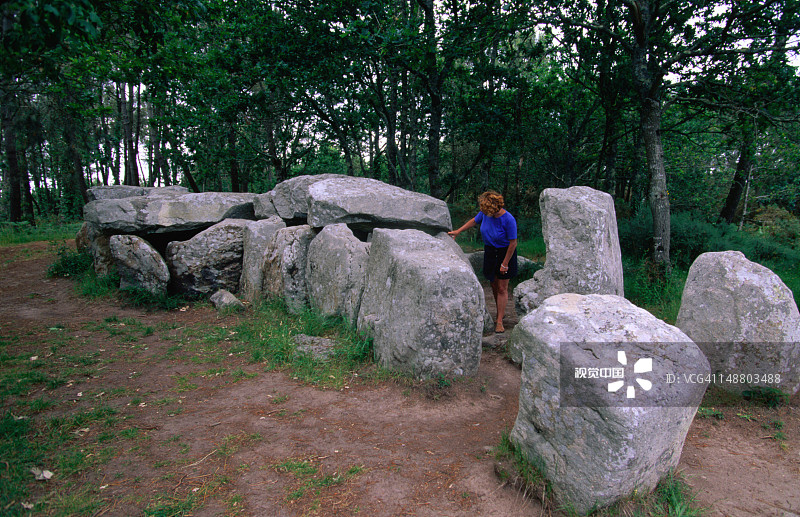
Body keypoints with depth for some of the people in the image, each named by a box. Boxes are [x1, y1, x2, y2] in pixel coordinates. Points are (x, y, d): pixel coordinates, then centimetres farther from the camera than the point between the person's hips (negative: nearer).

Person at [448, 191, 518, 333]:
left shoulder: (508, 220, -26)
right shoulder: (485, 213, -11)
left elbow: (513, 243, -19)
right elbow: (474, 221, 12)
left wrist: (505, 264, -15)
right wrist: (458, 231, 12)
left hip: (505, 253, -5)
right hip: (490, 252, 5)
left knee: (502, 288, -2)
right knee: (494, 285, 12)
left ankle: (499, 321, 4)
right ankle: (501, 313, 30)